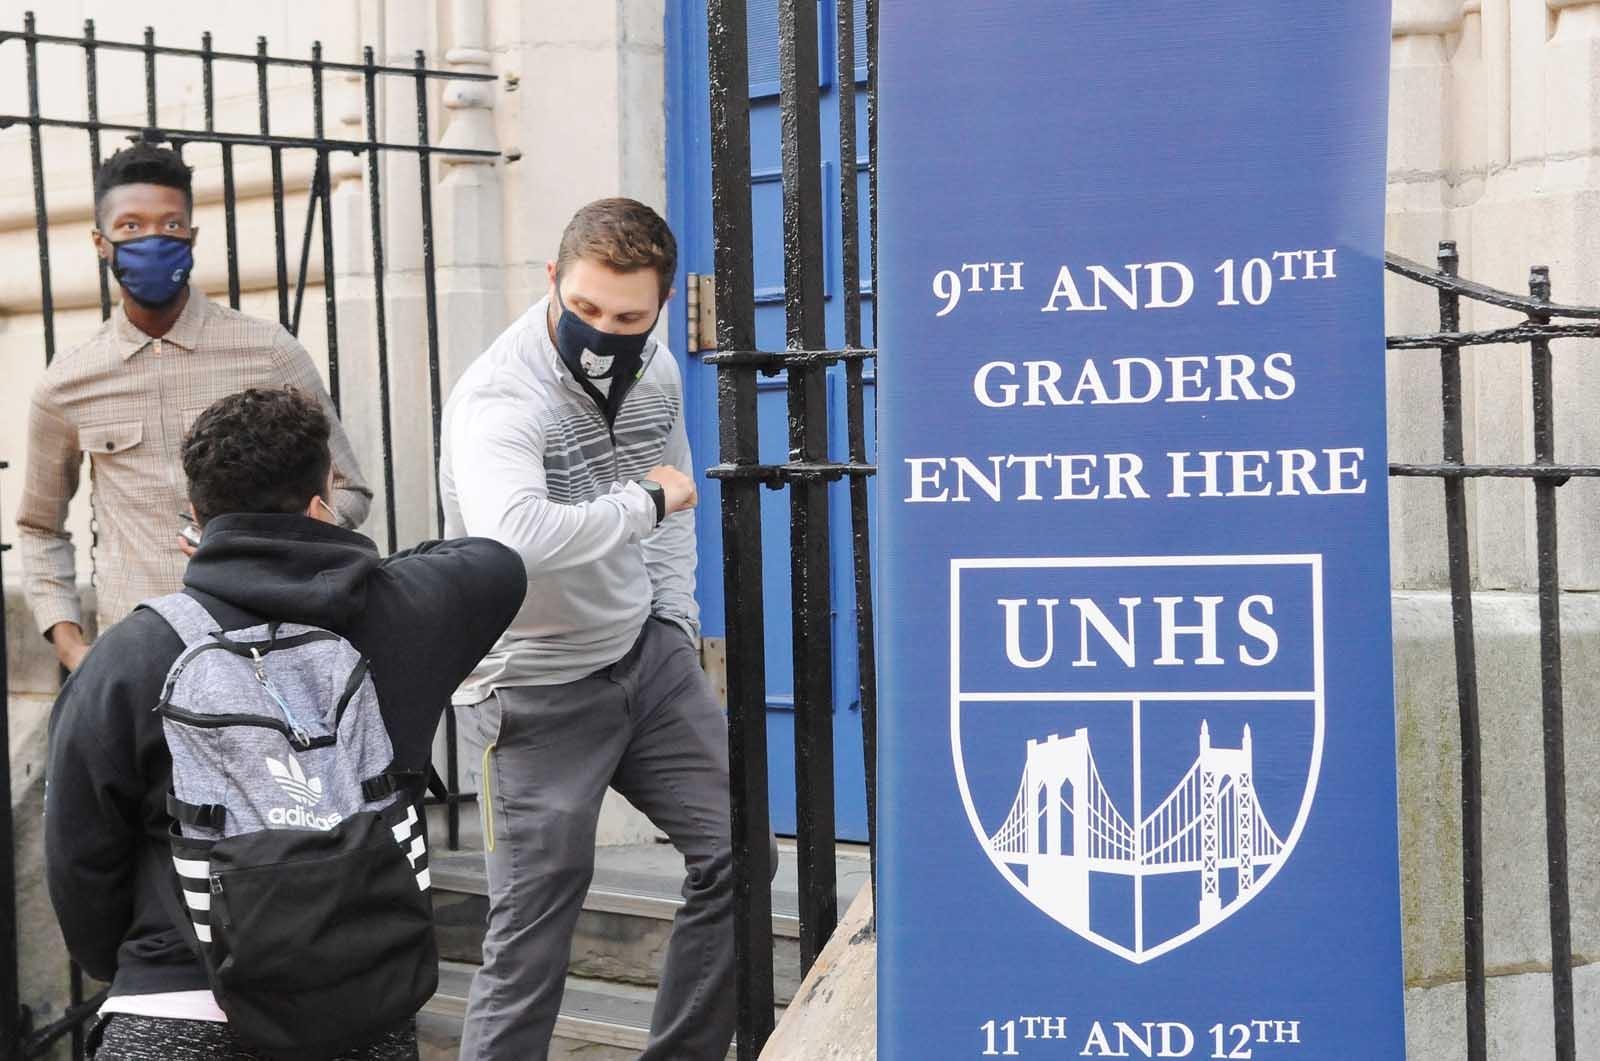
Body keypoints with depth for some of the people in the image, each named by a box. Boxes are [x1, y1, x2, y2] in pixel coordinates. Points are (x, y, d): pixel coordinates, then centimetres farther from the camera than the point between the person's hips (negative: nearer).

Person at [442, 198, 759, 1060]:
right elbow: (516, 536, -45)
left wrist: (676, 616, 9)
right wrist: (646, 501, -31)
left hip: (646, 655, 7)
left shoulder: (653, 371, -1)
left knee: (735, 850, 8)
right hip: (538, 690, -7)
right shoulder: (499, 399, -25)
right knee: (533, 932, -3)